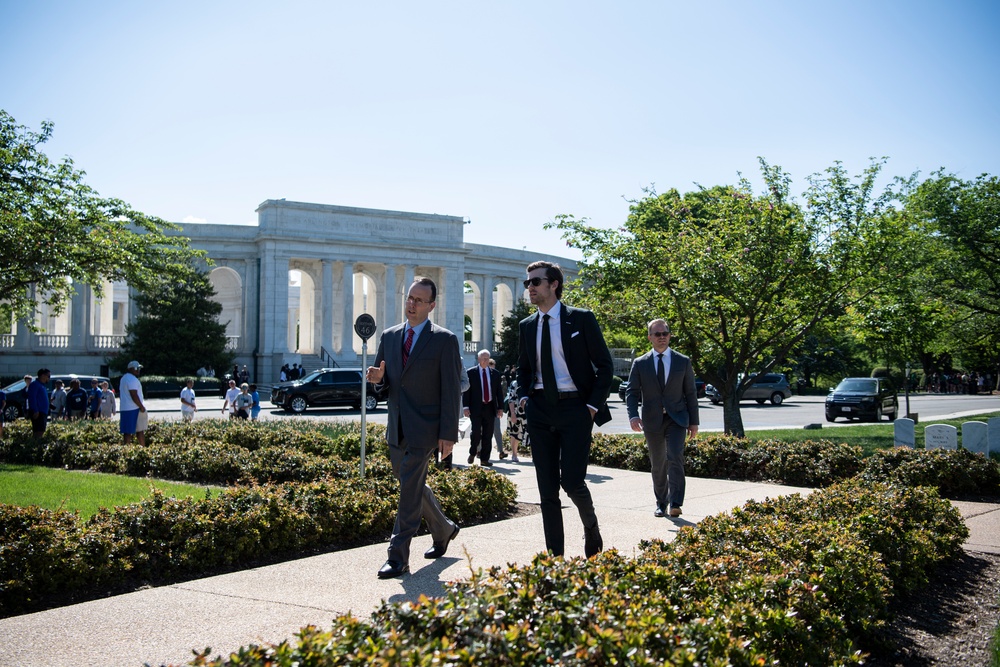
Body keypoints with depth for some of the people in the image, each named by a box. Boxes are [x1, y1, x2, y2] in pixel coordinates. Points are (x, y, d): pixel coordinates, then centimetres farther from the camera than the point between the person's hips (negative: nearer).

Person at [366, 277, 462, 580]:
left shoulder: (445, 340, -7)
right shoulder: (389, 336, 10)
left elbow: (452, 391, -9)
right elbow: (384, 380, 17)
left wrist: (448, 434, -14)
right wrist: (378, 379, -8)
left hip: (423, 429, -6)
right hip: (396, 429, 7)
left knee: (409, 491, -8)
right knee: (413, 486, 17)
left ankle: (398, 557, 0)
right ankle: (444, 529, 39)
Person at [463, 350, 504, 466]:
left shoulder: (495, 373, 11)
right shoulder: (470, 372, 3)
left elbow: (499, 391, 12)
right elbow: (466, 391, 0)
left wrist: (500, 408, 6)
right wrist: (466, 407, -8)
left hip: (490, 407, 3)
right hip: (476, 408, -3)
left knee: (488, 435, 3)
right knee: (476, 432, -9)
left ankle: (484, 459, 9)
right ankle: (472, 453, 16)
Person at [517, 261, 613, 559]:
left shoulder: (581, 319, -3)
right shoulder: (526, 326, 11)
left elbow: (605, 365, -1)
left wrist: (593, 405, -9)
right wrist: (523, 396, 5)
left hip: (574, 408, -4)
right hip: (540, 409, 5)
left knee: (572, 481, -10)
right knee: (547, 489, 5)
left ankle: (591, 527, 23)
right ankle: (554, 554, 14)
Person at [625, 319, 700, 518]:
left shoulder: (683, 362, 5)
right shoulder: (640, 364, 4)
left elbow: (691, 393, 7)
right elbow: (631, 392, 0)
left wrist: (694, 422, 4)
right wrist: (633, 416, -17)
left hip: (676, 419, -1)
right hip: (652, 421, 1)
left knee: (675, 458, -18)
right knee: (658, 465, 9)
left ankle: (675, 504, -17)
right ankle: (661, 503, 24)